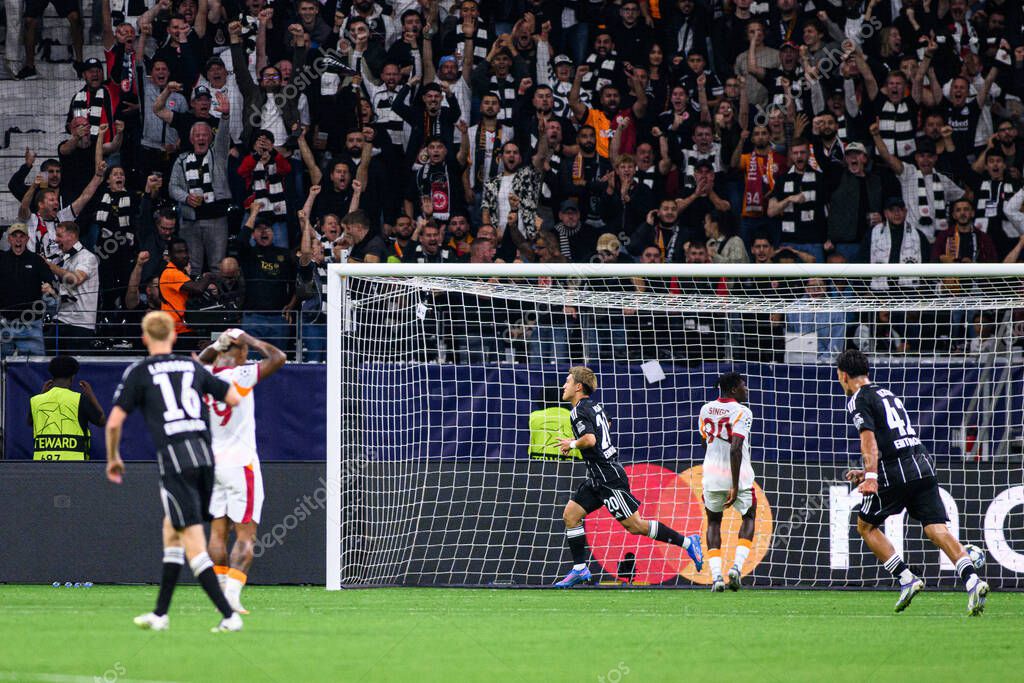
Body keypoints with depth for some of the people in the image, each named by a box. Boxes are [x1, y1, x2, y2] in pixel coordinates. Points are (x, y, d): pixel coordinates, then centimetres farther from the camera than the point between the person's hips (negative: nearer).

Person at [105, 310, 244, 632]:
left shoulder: (139, 372, 3)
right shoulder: (193, 367, 15)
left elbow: (114, 421, -1)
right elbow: (234, 398, 20)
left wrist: (113, 458, 17)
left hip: (174, 459, -5)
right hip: (204, 456, 5)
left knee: (193, 543, -5)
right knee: (171, 530, 20)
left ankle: (229, 615, -14)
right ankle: (160, 614, 22)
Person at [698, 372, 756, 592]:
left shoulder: (706, 409, 5)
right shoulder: (742, 412, -13)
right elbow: (735, 449, -22)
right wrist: (735, 486, -22)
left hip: (712, 475, 4)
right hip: (738, 475, -4)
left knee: (714, 522, 19)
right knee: (748, 516, 20)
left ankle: (716, 575, 4)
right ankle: (737, 566, 2)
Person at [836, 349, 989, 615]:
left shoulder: (858, 400, 2)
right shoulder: (888, 395, 27)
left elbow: (868, 438, -15)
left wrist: (871, 476, -25)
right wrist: (869, 472, 39)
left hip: (894, 473, -6)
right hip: (922, 462, 7)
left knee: (865, 525, 13)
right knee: (937, 530, -4)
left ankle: (906, 578, 0)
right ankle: (971, 580, -25)